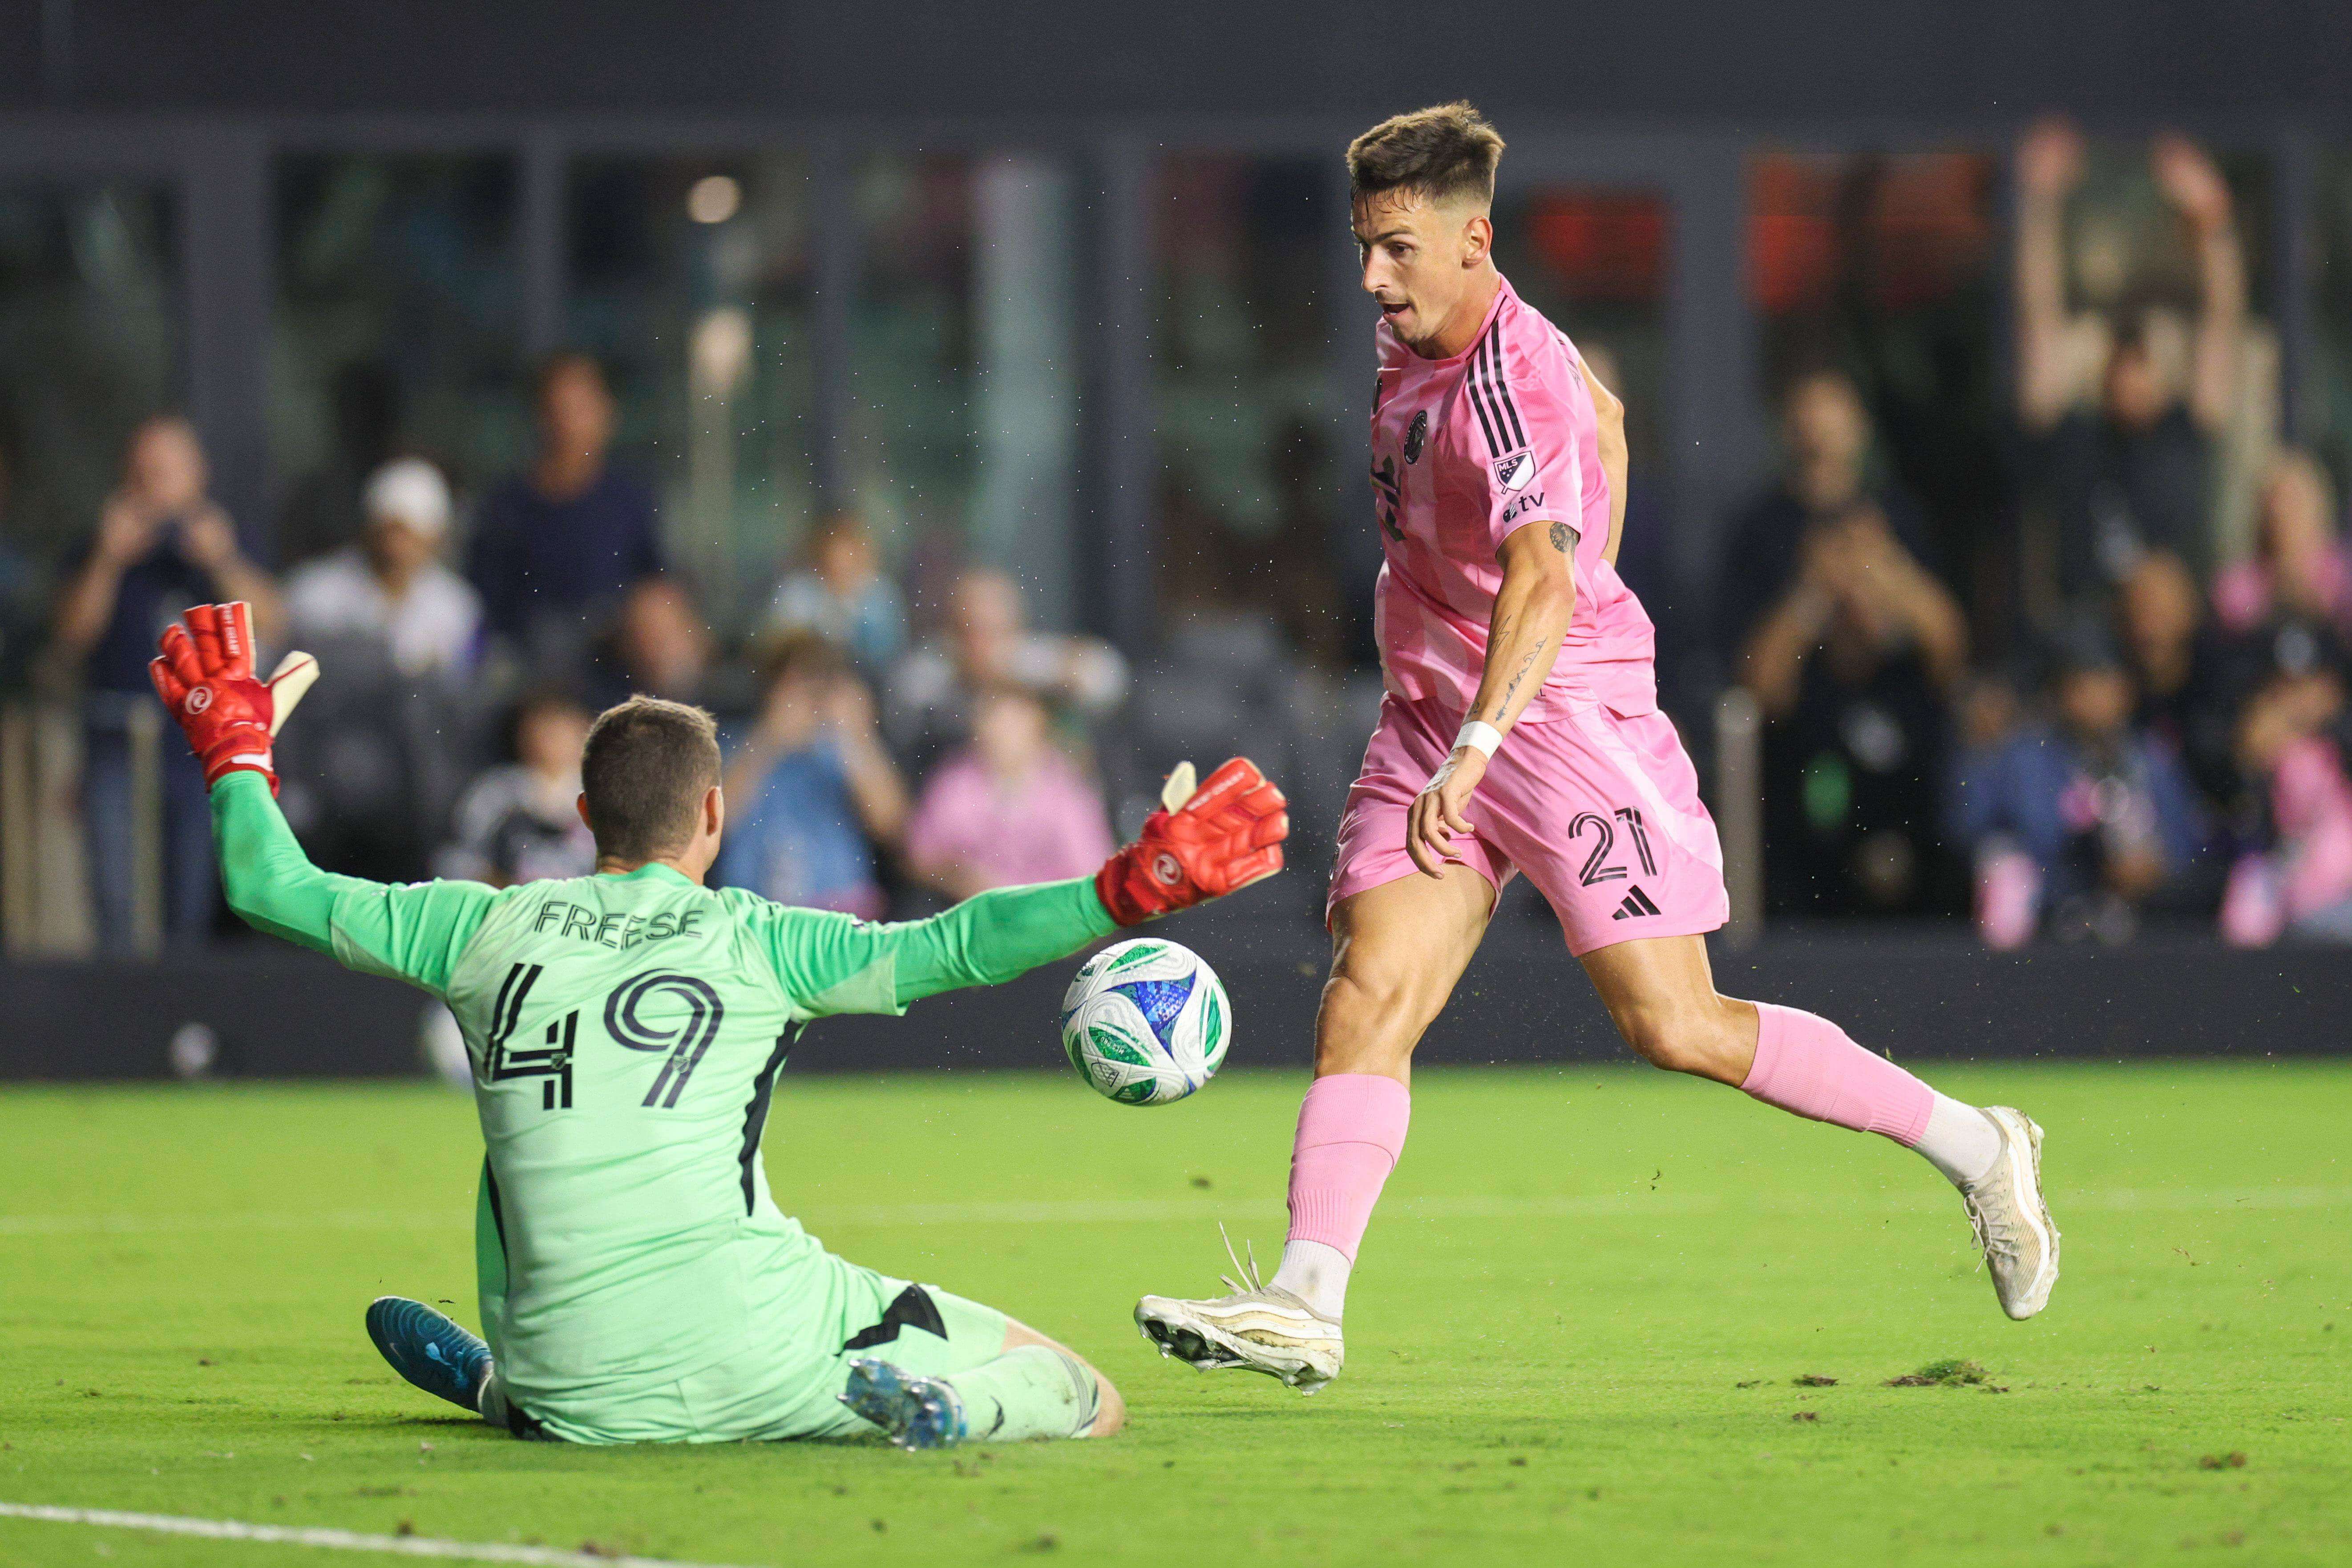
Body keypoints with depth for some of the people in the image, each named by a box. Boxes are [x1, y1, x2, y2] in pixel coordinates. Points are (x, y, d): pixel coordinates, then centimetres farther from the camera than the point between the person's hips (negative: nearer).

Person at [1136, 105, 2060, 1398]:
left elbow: (1544, 577, -37)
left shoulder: (1508, 384, -22)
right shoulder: (1412, 343, 8)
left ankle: (1971, 1148, 8)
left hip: (1563, 711, -8)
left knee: (1675, 1026, -7)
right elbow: (1603, 417, 26)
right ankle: (1304, 1304, -18)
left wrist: (1475, 749, -50)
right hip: (1432, 720, 8)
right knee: (1367, 989, -9)